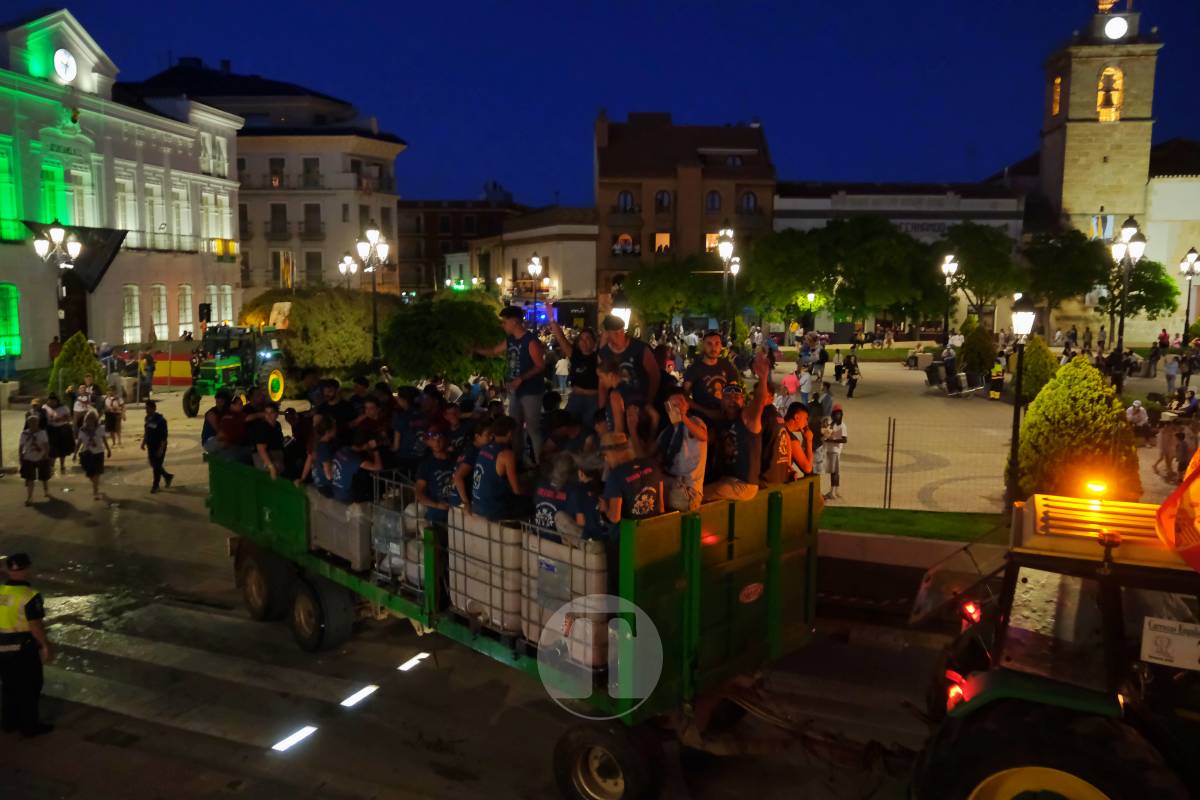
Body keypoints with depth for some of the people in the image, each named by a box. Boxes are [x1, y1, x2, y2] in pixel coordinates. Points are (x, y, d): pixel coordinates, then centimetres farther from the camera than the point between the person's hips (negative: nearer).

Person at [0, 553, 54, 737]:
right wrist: (46, 646, -13)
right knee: (29, 687, 7)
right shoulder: (30, 595, -21)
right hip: (24, 648, -6)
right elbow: (36, 626, -21)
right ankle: (29, 726, 14)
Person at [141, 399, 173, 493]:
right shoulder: (148, 418, 4)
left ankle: (155, 486, 13)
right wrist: (143, 442, 12)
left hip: (159, 447, -7)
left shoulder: (161, 420, -18)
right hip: (151, 446, 7)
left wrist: (161, 449, -21)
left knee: (157, 466, 0)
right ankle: (168, 476, 33)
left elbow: (164, 436, -18)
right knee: (153, 465, 14)